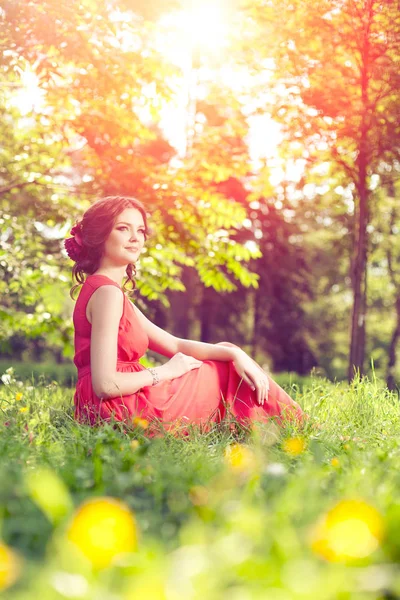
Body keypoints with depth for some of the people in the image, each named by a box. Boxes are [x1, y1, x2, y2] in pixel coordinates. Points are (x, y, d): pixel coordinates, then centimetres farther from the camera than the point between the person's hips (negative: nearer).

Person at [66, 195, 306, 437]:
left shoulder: (110, 291, 15)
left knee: (236, 365, 17)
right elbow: (105, 384, -24)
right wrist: (165, 372, -10)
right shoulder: (107, 293, -17)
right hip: (119, 408, -9)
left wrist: (234, 353, -2)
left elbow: (174, 344, 11)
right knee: (231, 375, 5)